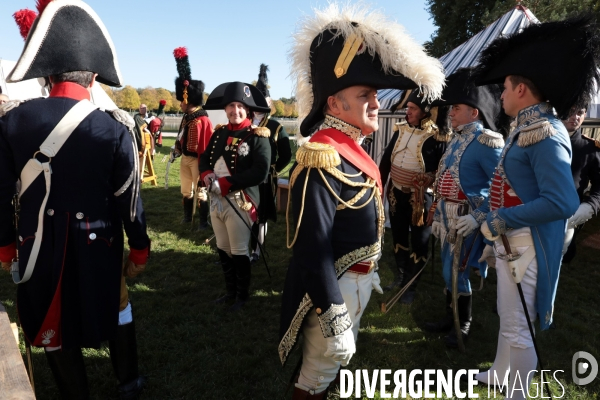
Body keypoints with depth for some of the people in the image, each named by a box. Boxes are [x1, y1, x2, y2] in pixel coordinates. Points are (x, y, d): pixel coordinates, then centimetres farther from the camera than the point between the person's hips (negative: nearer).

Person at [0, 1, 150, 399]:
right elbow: (129, 197, -10)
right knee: (116, 307, 23)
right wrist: (140, 248, 3)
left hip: (40, 246, 1)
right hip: (98, 245, 0)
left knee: (55, 323, 18)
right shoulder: (115, 126, -13)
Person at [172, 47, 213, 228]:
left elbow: (209, 144, -19)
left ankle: (204, 221, 12)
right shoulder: (186, 117, 7)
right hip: (185, 158, 8)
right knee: (186, 191, 18)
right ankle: (187, 217, 32)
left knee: (200, 191, 1)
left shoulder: (203, 120, -18)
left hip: (197, 159, -8)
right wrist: (177, 149, 11)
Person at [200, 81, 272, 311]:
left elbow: (260, 172, -21)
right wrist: (207, 175, -11)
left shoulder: (257, 136, -10)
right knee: (223, 250, 17)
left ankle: (242, 295, 26)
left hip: (240, 202, -6)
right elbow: (205, 158, 13)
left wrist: (224, 183, -23)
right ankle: (230, 291, 36)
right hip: (216, 200, 6)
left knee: (239, 252, 6)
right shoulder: (219, 133, 9)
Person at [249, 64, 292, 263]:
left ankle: (256, 250, 19)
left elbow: (285, 156, -1)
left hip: (264, 180, -3)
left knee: (260, 216, 7)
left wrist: (271, 172, -3)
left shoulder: (277, 128, -3)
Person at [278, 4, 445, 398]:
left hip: (357, 279, 9)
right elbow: (312, 249, -28)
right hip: (334, 288, -9)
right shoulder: (322, 159, -25)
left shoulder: (350, 149, 6)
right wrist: (334, 322, -26)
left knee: (339, 361, 26)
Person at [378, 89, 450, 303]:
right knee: (398, 237, 17)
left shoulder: (438, 137, -14)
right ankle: (400, 277, 36)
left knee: (419, 242, 7)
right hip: (396, 193, 6)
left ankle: (411, 286, 23)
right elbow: (386, 159, 9)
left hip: (421, 198, -5)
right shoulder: (401, 129, 3)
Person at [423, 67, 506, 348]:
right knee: (448, 270, 17)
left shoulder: (487, 141, -16)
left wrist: (478, 217, -26)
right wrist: (439, 212, 18)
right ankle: (451, 317, 34)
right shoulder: (458, 139, 11)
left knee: (456, 273, 0)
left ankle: (464, 325, 21)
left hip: (467, 219, -8)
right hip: (448, 217, 8)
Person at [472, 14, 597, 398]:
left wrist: (500, 220, -21)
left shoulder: (545, 134, -20)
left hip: (526, 247, -10)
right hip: (510, 242, 10)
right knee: (508, 319, 25)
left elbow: (563, 203, -28)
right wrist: (494, 239, 18)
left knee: (517, 327, 4)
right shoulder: (527, 130, 9)